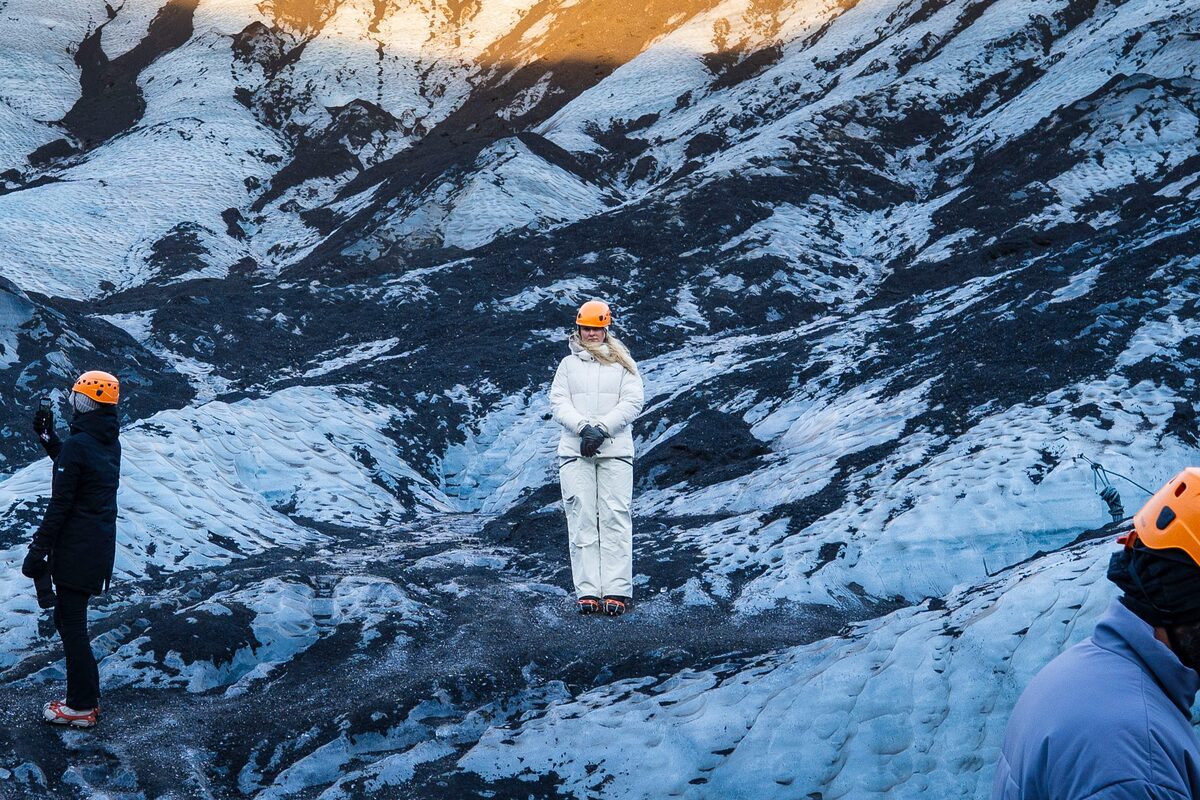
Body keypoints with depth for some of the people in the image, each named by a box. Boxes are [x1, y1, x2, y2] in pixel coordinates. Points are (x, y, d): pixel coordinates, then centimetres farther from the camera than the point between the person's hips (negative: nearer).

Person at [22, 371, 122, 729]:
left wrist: (39, 550, -13)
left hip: (76, 549, -9)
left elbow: (60, 504, -18)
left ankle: (82, 707, 6)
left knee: (72, 625, 0)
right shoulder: (111, 442, 6)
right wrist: (48, 438, 25)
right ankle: (86, 698, 24)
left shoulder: (77, 444, -19)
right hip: (102, 547, 9)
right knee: (68, 618, 20)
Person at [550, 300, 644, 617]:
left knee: (615, 518, -7)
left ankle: (617, 591, -9)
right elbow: (558, 403, 5)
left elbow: (632, 403, 1)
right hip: (574, 451, 1)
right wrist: (584, 426, -13)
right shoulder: (568, 365, 16)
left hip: (615, 450, -1)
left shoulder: (622, 364, 12)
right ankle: (587, 591, -5)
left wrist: (601, 428, -12)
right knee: (581, 519, -4)